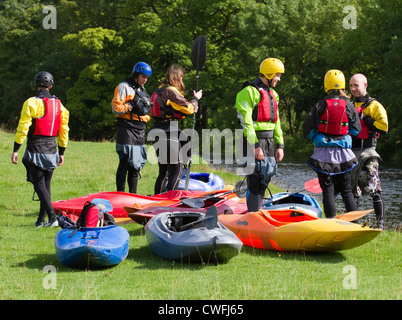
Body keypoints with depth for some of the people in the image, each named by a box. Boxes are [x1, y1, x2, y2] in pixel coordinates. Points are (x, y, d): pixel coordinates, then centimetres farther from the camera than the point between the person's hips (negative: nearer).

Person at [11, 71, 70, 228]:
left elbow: (23, 128, -12)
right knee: (46, 184, 14)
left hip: (36, 150, -5)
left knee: (39, 185, -4)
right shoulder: (59, 105, 9)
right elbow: (64, 131, 13)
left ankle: (52, 217, -16)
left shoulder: (32, 103, -9)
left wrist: (16, 149, -7)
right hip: (51, 150, 5)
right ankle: (42, 219, 16)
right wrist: (61, 152, 21)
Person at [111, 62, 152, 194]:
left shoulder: (142, 90, 21)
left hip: (140, 130, 8)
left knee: (136, 164, 9)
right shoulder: (123, 87, -3)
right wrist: (131, 106, -14)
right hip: (126, 129, -8)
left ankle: (133, 194, 16)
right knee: (125, 163, -9)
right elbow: (116, 108, -10)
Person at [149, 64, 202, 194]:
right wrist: (196, 98, 9)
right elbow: (188, 108, -9)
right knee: (175, 170, -4)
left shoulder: (159, 90, 17)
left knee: (163, 171, 14)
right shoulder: (171, 91, -12)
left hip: (158, 134, 9)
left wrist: (190, 110, 16)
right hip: (169, 134, -9)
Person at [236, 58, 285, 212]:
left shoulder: (272, 94, 19)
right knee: (255, 184, -8)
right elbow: (246, 122, -16)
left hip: (269, 143, 8)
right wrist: (255, 146, -20)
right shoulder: (248, 92, -9)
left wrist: (280, 145, 13)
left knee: (264, 182, 11)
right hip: (254, 142, -8)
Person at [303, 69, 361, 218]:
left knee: (328, 190, 3)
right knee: (347, 191, 11)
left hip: (323, 154, -1)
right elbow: (356, 129, 6)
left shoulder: (320, 105, -6)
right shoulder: (349, 106, -2)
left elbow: (307, 129, -5)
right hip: (344, 154, 2)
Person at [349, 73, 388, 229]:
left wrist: (364, 118, -14)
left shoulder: (375, 106, -1)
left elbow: (384, 127, -13)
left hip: (367, 152, -6)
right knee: (352, 190, 9)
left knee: (373, 188, -14)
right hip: (351, 152, 6)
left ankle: (381, 223, -12)